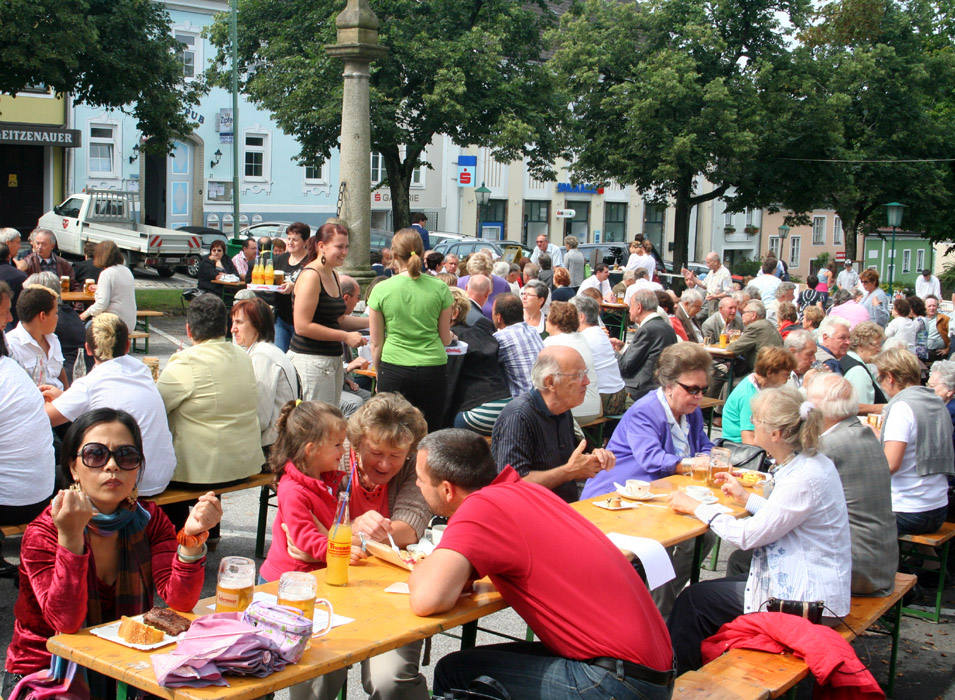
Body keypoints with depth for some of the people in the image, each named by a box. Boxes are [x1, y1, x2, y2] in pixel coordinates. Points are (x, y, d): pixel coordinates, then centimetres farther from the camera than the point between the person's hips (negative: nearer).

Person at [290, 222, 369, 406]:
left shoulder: (334, 275, 15)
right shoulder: (310, 276, -13)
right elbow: (302, 326, -19)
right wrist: (345, 337, -17)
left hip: (333, 359, 9)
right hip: (311, 359, -9)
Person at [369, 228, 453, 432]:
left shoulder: (381, 290, -2)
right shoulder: (440, 288, 0)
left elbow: (376, 343, 3)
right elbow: (445, 339, 9)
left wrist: (379, 375, 17)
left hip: (394, 369, -1)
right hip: (433, 367, 1)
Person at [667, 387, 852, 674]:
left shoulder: (806, 478, -26)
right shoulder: (809, 463, 3)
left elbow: (749, 535, -21)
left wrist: (697, 507, -10)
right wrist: (746, 497, 19)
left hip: (806, 599, -10)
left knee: (695, 599, 1)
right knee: (699, 595, 14)